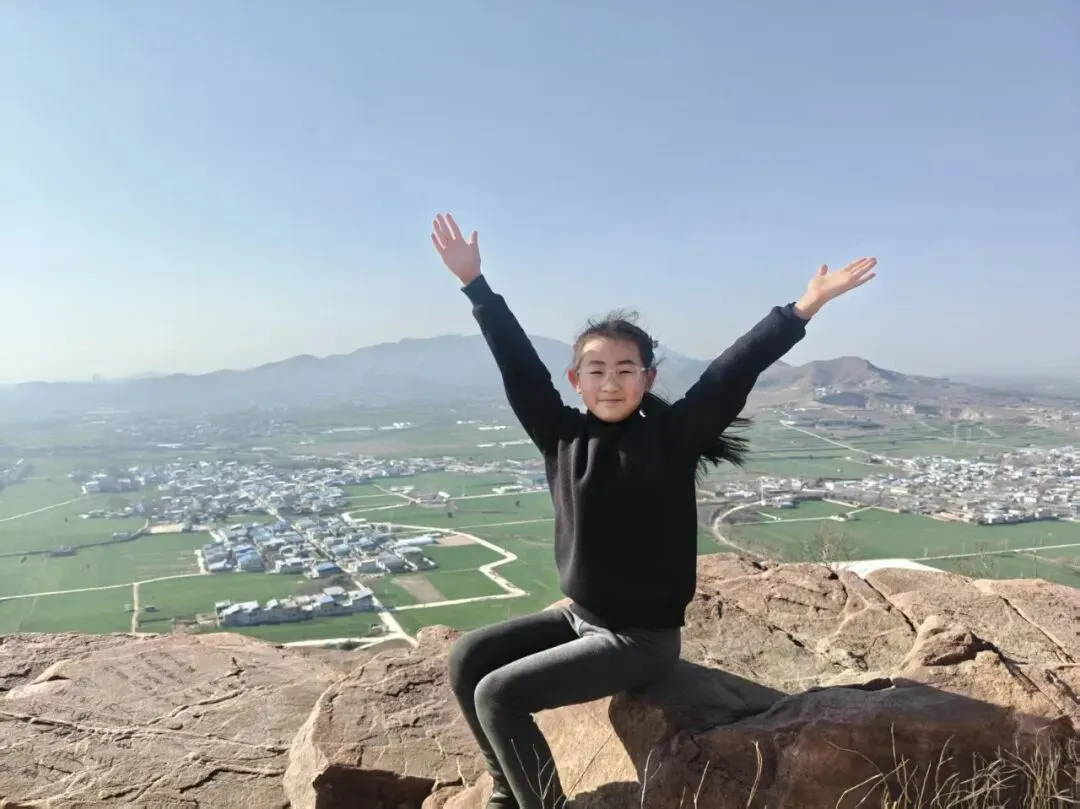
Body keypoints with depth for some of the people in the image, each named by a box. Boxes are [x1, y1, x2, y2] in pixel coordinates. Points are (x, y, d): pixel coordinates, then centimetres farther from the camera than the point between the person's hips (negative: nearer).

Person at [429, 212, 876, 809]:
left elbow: (733, 373, -23)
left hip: (642, 638, -6)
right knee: (468, 659, 4)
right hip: (579, 616, 6)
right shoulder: (562, 436, -4)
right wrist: (474, 283, -2)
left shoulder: (671, 438, -16)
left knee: (497, 693, -14)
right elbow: (517, 362, -3)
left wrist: (803, 307, -30)